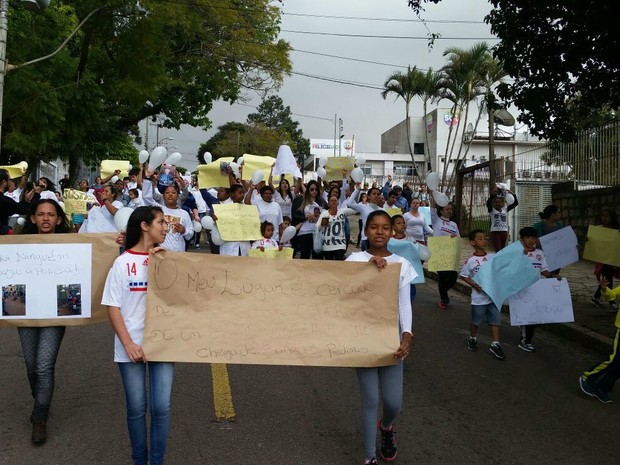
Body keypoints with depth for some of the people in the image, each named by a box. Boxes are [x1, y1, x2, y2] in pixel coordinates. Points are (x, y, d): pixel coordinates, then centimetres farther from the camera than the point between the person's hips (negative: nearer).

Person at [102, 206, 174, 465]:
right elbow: (112, 306, -4)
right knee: (136, 407, 8)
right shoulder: (123, 262, -2)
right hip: (131, 346, -2)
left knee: (161, 407, 1)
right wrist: (128, 344, -11)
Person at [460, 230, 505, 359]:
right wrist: (474, 285, -13)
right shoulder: (470, 261, -10)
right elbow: (463, 275, -2)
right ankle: (472, 339, 35)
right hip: (479, 297, -2)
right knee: (476, 321, 12)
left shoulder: (493, 257, -2)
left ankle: (495, 344, 13)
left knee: (496, 319, 4)